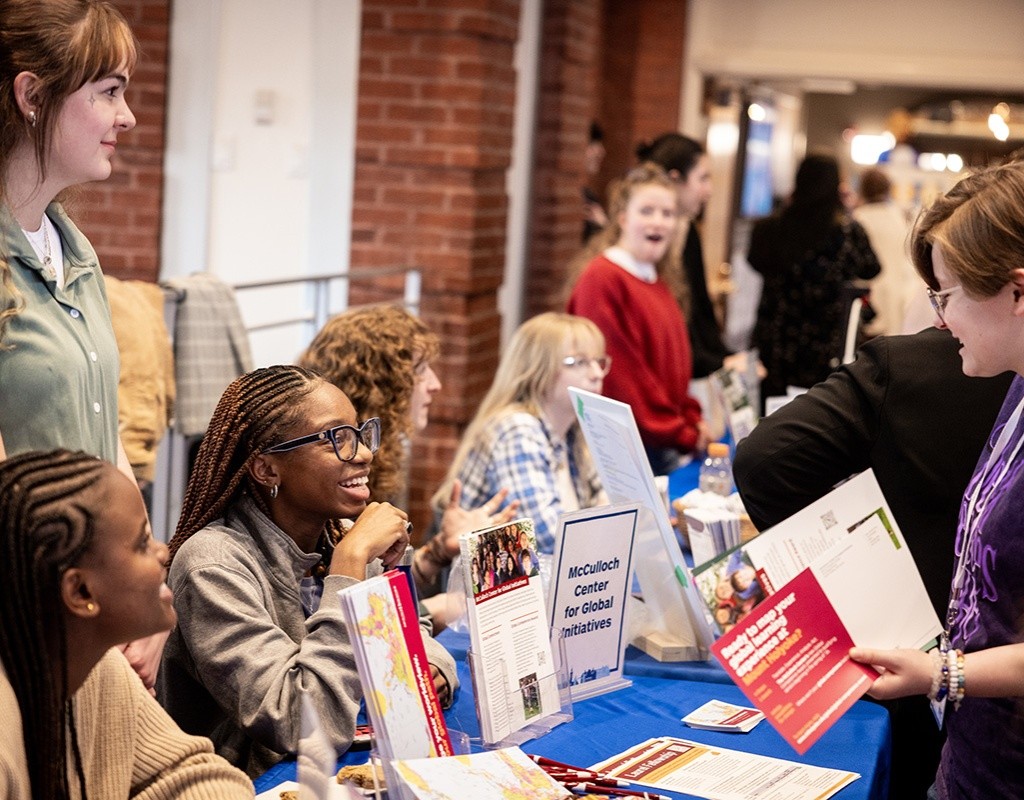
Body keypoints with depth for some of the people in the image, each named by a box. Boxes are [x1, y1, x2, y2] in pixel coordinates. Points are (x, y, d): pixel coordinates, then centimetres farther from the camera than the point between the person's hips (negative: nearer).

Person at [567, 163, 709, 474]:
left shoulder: (662, 282, 15)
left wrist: (693, 421, 5)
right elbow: (619, 372, -17)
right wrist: (682, 434, -13)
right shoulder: (601, 279, -12)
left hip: (665, 448, 8)